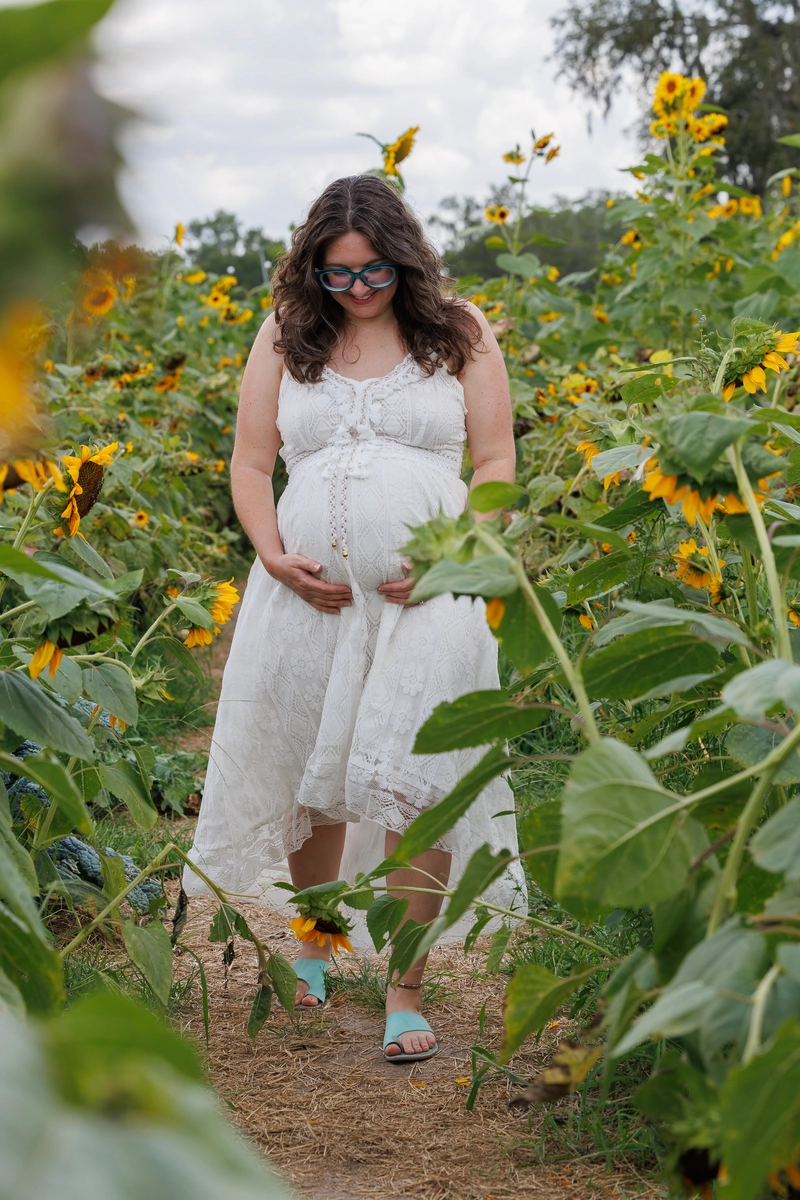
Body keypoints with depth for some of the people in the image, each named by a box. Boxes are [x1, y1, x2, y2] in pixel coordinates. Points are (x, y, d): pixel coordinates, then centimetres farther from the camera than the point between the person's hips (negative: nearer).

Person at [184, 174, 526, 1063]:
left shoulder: (459, 331, 7)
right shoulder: (285, 336, 11)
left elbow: (496, 462, 5)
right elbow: (250, 461, 11)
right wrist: (272, 555, -6)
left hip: (426, 594, -2)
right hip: (309, 588, 2)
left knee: (414, 783, -9)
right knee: (307, 769, 9)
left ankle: (406, 993, 1)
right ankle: (311, 944, 34)